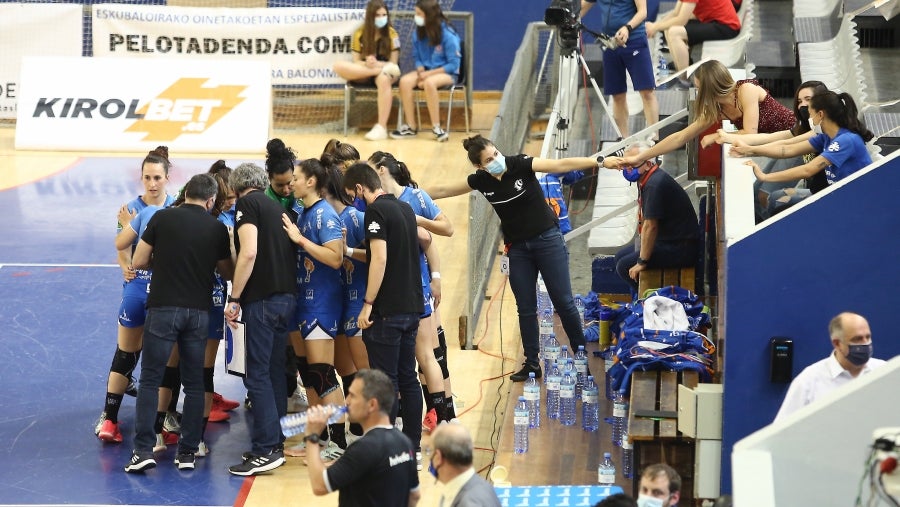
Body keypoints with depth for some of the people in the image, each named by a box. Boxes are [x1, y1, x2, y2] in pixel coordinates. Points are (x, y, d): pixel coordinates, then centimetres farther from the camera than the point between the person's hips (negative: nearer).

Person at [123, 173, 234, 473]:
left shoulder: (162, 218, -1)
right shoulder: (217, 229, 4)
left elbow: (138, 262, 3)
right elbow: (228, 271, 16)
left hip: (163, 307, -2)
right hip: (199, 311, 2)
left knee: (150, 380, 2)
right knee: (194, 383, 11)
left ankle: (143, 450, -6)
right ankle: (188, 452, 10)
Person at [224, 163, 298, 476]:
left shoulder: (247, 204, -4)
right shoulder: (278, 208, 20)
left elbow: (249, 252, -16)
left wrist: (234, 298, -13)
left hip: (262, 298, -8)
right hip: (287, 295, 8)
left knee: (258, 375, -6)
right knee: (275, 372, 14)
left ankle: (266, 450, -8)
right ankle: (275, 444, 18)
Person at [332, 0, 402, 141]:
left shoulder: (392, 34, -2)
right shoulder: (359, 34, 1)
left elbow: (393, 63, -5)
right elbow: (356, 62, -1)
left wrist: (377, 64, -25)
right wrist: (367, 64, -25)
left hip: (385, 69, -2)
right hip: (363, 74, 2)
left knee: (384, 78, -42)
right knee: (339, 66, -27)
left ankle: (381, 127, -42)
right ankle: (381, 70, -27)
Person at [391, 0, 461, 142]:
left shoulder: (448, 35, -17)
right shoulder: (418, 33, -1)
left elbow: (453, 64, -15)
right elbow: (418, 59, 10)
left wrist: (429, 73, -20)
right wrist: (421, 73, -12)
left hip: (447, 72, -5)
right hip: (425, 71, 5)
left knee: (429, 83, -38)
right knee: (405, 81, -25)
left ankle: (436, 128, -28)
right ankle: (411, 126, -19)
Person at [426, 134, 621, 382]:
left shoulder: (520, 165, -16)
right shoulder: (480, 180, -6)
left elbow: (561, 165, -24)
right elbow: (442, 190, 4)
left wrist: (600, 162, -32)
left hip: (547, 240, -4)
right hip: (517, 248, 4)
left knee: (563, 301, -1)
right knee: (526, 308, 6)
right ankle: (532, 364, 15)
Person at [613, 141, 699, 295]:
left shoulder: (655, 184, -22)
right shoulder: (646, 180, 10)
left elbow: (650, 226, -23)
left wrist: (642, 262, -19)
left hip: (680, 248, -11)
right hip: (667, 241, 11)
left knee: (624, 266, -15)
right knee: (620, 257, 14)